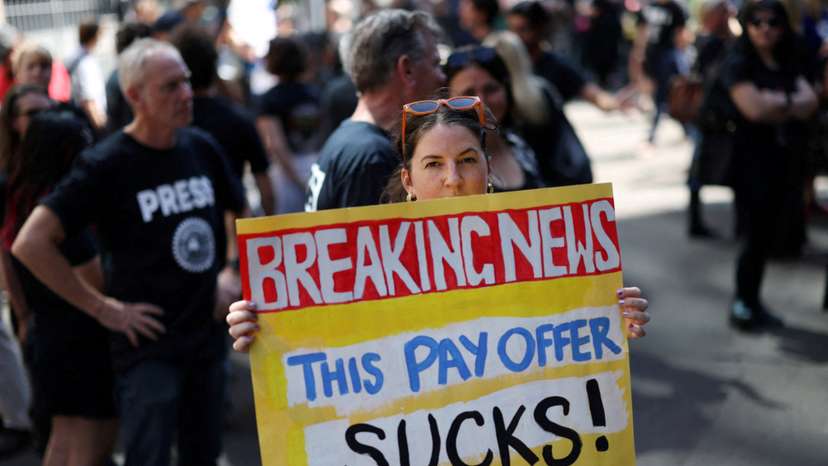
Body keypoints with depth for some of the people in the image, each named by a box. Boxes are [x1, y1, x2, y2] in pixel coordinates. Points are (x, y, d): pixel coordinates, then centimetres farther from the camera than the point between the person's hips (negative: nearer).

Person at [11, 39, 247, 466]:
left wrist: (231, 274, 9)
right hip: (148, 346, -6)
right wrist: (101, 307, -16)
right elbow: (30, 244, -18)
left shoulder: (202, 148, 3)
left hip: (206, 337, 6)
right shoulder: (107, 165, -14)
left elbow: (243, 215, 21)